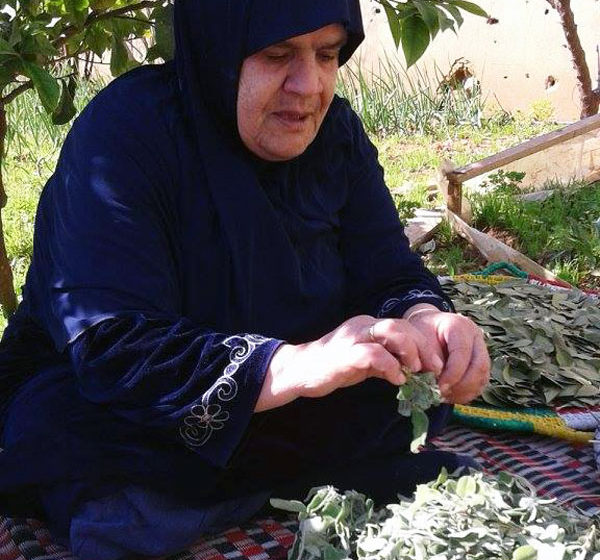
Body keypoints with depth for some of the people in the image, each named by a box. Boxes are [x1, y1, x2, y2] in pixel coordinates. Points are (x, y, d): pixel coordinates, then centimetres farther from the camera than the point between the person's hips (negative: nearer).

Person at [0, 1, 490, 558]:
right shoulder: (123, 131, -21)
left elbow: (393, 278, -5)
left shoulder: (335, 132, -3)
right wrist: (297, 365, -43)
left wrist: (424, 321, -30)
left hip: (286, 410, 5)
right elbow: (109, 347, -31)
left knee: (427, 382, -13)